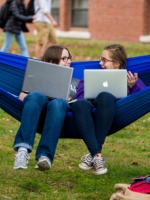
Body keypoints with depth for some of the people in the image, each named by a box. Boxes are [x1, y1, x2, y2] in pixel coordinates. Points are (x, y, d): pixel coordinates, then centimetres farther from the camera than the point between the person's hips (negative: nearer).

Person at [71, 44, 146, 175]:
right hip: (91, 109, 2)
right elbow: (81, 96, 16)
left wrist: (133, 86, -9)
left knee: (105, 97, -38)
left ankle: (93, 154, -39)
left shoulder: (130, 78, 26)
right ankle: (97, 155, -46)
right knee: (79, 104, -35)